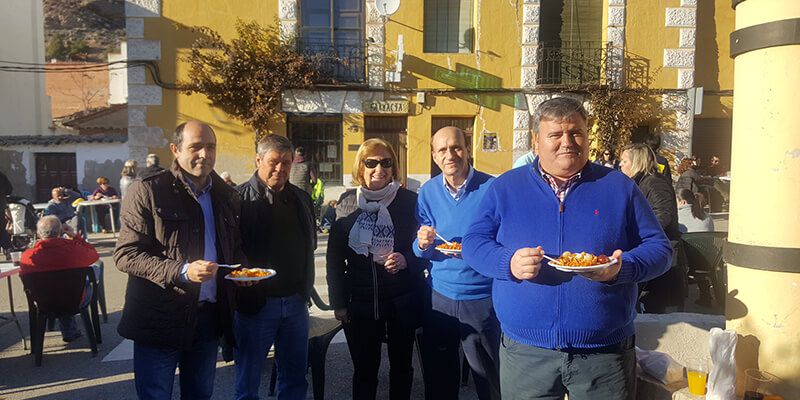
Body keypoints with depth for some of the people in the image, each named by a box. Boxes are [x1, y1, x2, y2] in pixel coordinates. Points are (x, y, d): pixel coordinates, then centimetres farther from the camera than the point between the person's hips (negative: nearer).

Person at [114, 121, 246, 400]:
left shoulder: (226, 196, 9)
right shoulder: (147, 191, -9)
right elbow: (125, 255, -12)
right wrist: (181, 271, -25)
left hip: (209, 317, 5)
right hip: (160, 321, -5)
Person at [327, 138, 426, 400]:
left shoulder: (409, 201, -6)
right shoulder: (348, 202, 1)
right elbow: (335, 256, 5)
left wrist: (407, 260, -20)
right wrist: (338, 302, 2)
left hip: (402, 300, -1)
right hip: (360, 301, 1)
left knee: (401, 366, 14)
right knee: (364, 369, 11)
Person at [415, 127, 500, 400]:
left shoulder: (491, 188, -9)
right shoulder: (428, 192, 2)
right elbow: (421, 251, 6)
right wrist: (422, 244, -16)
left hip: (482, 298, -3)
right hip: (439, 295, 3)